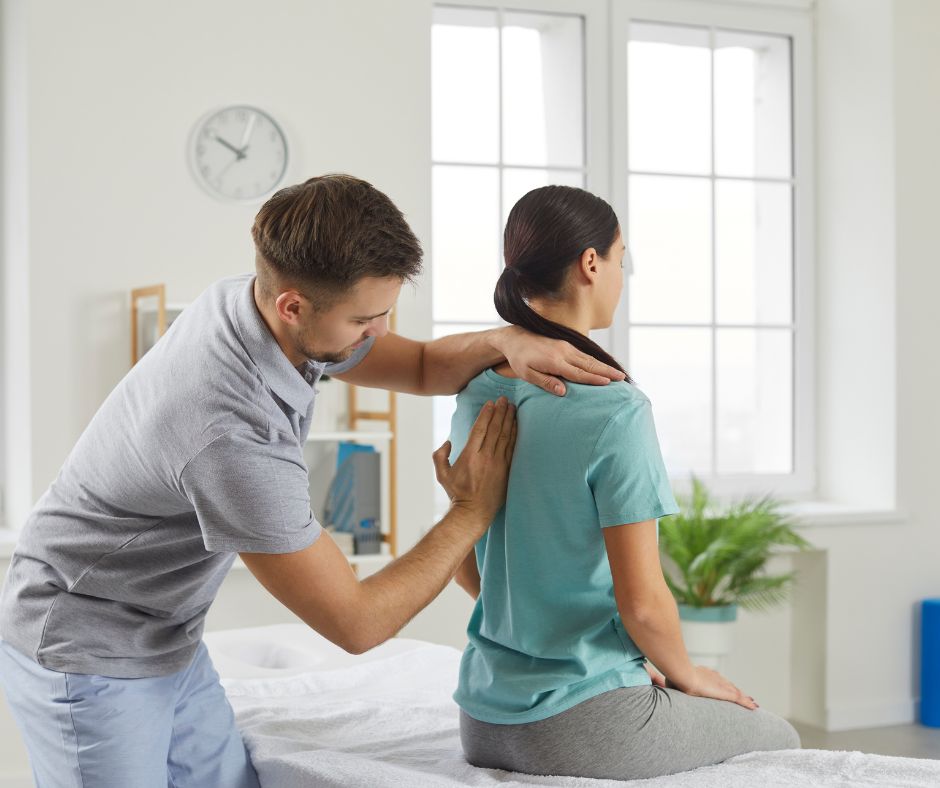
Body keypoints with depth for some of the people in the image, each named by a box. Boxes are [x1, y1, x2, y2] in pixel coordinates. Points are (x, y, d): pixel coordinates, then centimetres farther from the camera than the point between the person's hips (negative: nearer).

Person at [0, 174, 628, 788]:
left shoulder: (250, 304, -9)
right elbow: (356, 622, -26)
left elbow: (422, 367, 8)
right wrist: (472, 513, -15)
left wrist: (503, 341, -13)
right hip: (88, 664, -8)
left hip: (168, 645, 8)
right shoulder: (235, 436, -36)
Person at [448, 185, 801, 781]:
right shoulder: (615, 410, -21)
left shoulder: (476, 395, 2)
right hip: (581, 730, -8)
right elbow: (642, 602, -19)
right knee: (780, 739, 18)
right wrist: (686, 673, 1)